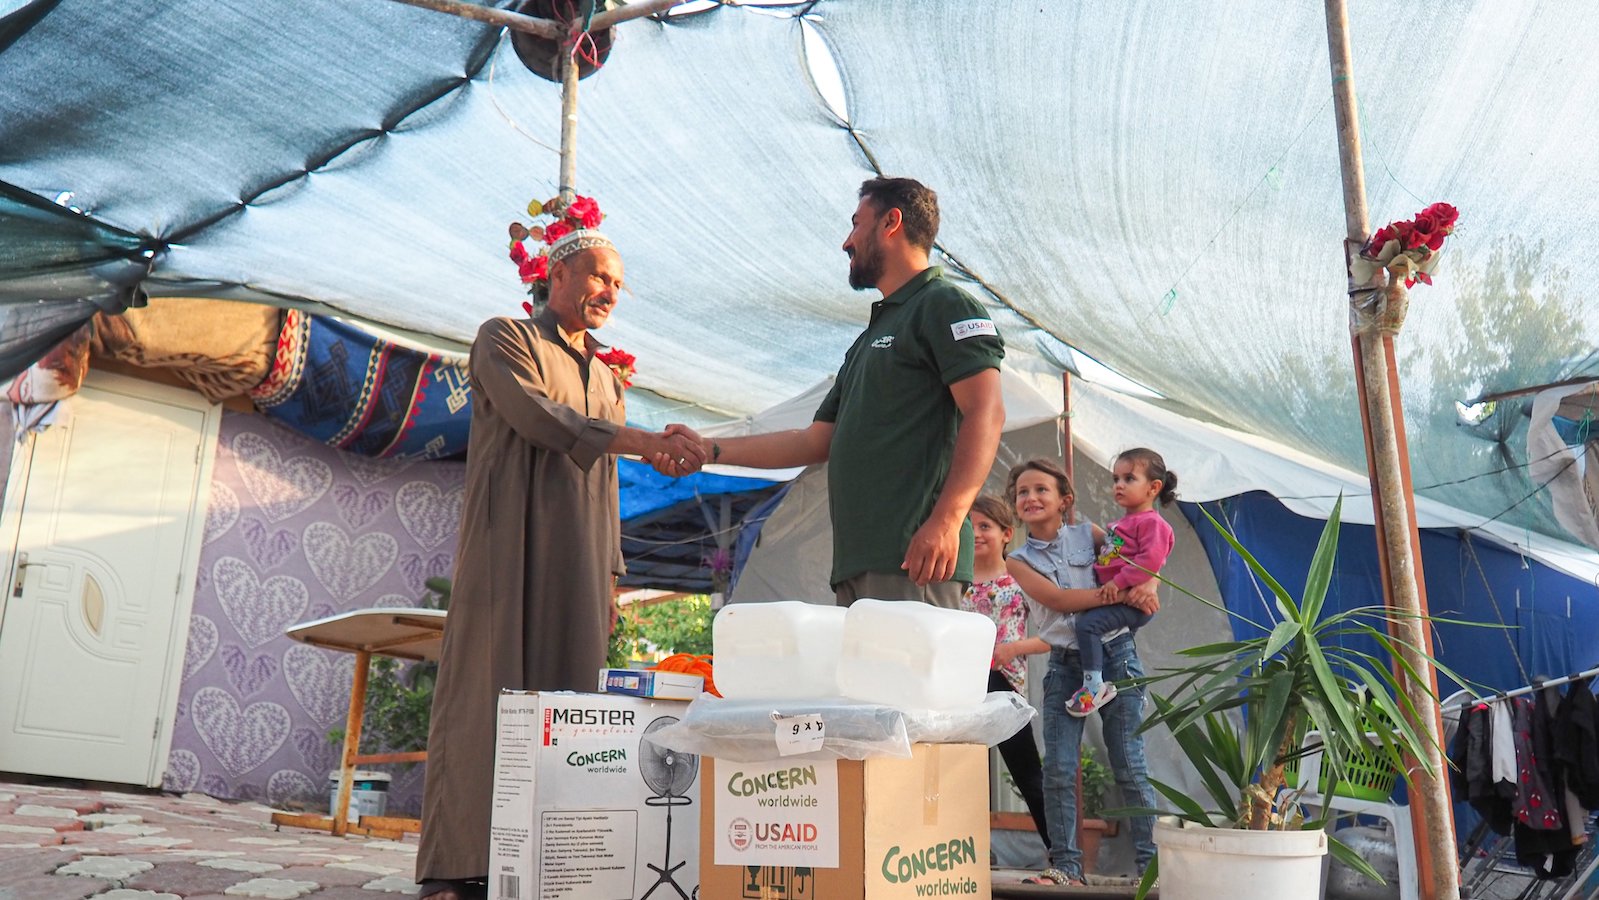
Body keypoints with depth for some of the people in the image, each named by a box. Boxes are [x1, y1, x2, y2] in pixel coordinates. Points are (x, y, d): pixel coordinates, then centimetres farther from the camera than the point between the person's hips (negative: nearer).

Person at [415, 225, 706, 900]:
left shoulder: (604, 377, 25)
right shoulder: (505, 338, 6)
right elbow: (534, 414, -13)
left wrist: (610, 573, 15)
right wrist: (641, 440, -19)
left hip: (577, 565, 6)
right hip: (507, 551, -6)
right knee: (484, 699, -7)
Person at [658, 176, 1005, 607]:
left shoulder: (944, 305, 1)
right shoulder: (869, 341, 28)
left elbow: (986, 413, -13)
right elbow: (815, 442, 26)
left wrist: (947, 519, -24)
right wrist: (708, 450, 22)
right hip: (858, 564, 9)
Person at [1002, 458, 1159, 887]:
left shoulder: (1088, 533, 3)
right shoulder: (1019, 561, 2)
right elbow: (1057, 598, -13)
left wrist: (1147, 587, -18)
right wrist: (1119, 594, -20)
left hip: (1114, 654, -1)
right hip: (1064, 664, 1)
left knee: (1129, 766, 1)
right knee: (1058, 769, -2)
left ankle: (1151, 861, 10)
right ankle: (1065, 864, 9)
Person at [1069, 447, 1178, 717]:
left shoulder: (1151, 522, -10)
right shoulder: (1120, 523, 21)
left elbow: (1150, 560, -24)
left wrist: (1118, 581, -25)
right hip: (1114, 597, 11)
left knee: (1088, 623, -25)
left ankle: (1094, 684, -20)